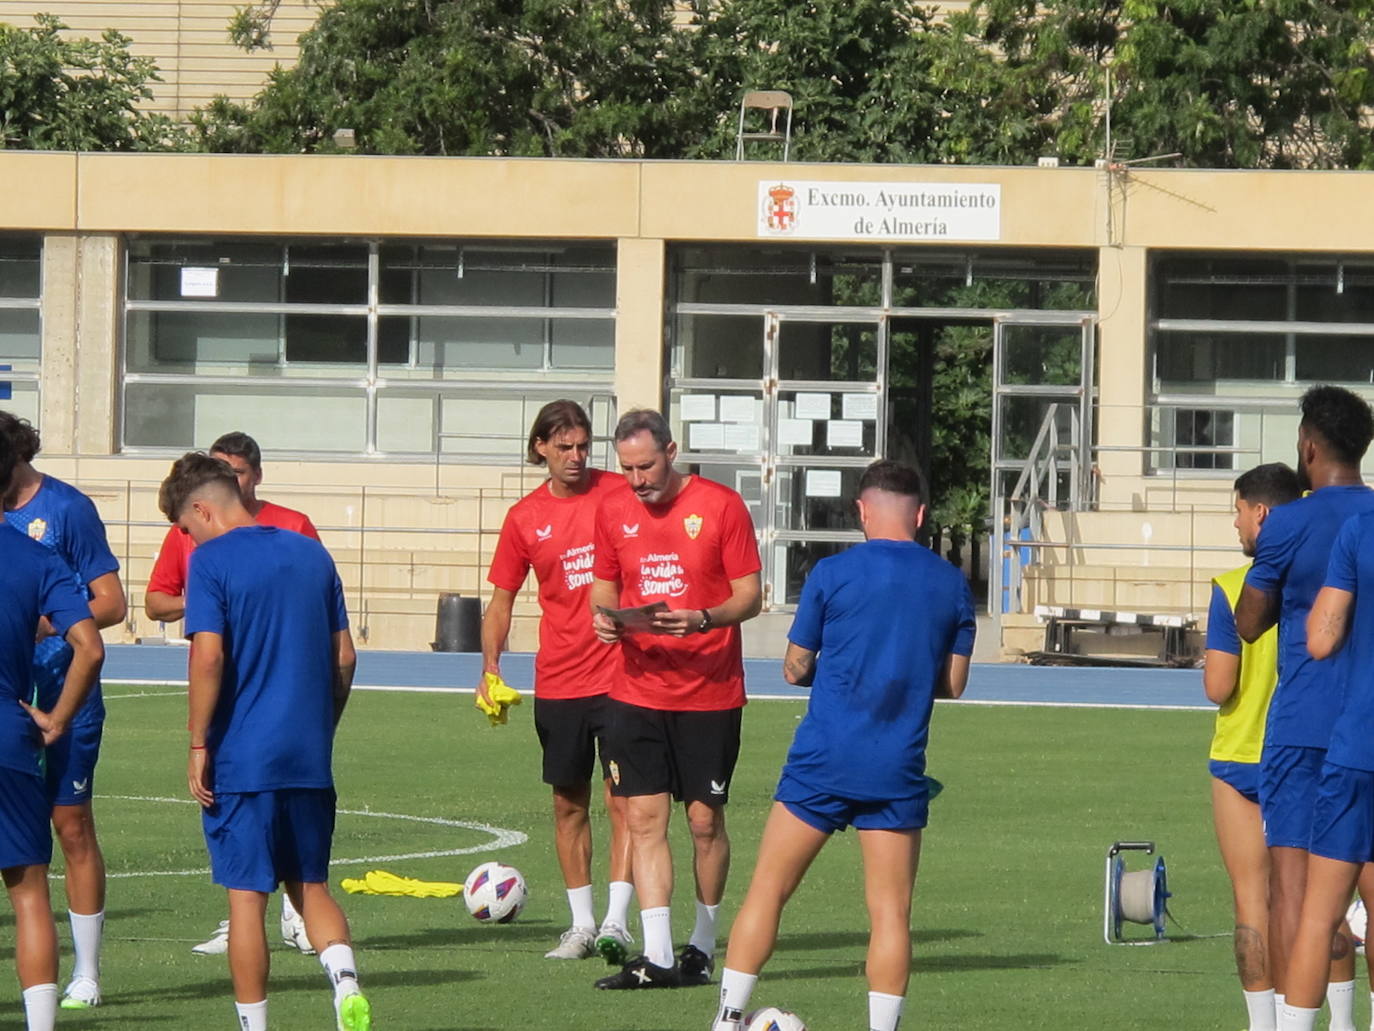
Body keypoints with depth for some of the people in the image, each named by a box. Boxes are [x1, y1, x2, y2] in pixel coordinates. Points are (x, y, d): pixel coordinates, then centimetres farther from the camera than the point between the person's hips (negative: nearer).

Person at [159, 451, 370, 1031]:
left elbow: (208, 656, -16)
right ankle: (344, 979, -11)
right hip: (310, 759, 5)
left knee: (246, 895, 2)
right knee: (311, 887, 13)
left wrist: (199, 745, -9)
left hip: (241, 759, -5)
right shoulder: (312, 555, 10)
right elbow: (344, 657, 12)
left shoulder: (212, 561, -8)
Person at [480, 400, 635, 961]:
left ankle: (616, 923, -9)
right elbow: (501, 600, 11)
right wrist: (490, 668, -2)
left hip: (619, 676, -3)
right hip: (558, 682, 3)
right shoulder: (525, 518, 5)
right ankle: (581, 925, 17)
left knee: (623, 800, -8)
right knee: (569, 804, 8)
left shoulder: (619, 494, -2)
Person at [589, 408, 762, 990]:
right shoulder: (613, 511, 7)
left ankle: (703, 945, 17)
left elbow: (750, 597, -5)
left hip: (710, 693, -3)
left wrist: (701, 620, -23)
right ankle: (657, 958, -4)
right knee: (644, 819, -4)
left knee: (705, 820, 2)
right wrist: (603, 616, -5)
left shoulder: (721, 506, -6)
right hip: (638, 692, 3)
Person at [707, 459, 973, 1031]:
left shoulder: (832, 573, -3)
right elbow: (952, 682, 11)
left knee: (768, 890, 7)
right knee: (890, 909, 4)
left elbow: (795, 667, 3)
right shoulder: (951, 584, 5)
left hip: (823, 762, -1)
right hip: (899, 770, 2)